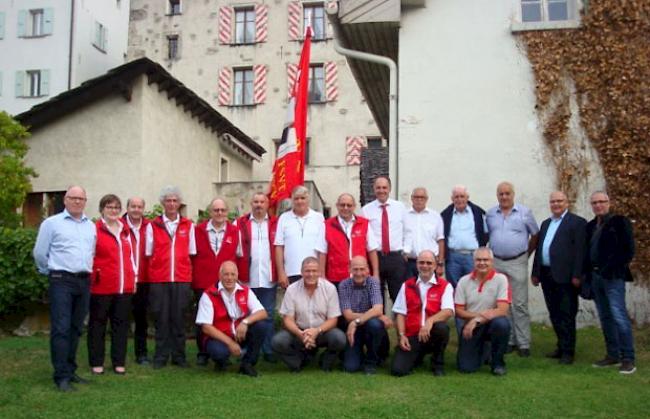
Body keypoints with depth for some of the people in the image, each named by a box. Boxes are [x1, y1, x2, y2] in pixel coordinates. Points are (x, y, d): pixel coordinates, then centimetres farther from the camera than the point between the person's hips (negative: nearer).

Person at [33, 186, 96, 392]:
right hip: (61, 281, -5)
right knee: (61, 329, -9)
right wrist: (52, 272, 11)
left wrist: (86, 270, 15)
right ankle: (61, 376, -6)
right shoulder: (52, 223, 0)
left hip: (84, 281, 5)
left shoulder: (91, 226, 14)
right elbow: (40, 253, 3)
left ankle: (70, 370, 19)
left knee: (76, 329, 10)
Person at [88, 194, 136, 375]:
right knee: (98, 324, 6)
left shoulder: (125, 230, 14)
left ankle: (119, 362, 16)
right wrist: (92, 276, -11)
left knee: (121, 324, 8)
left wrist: (134, 277, 15)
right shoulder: (95, 230, -4)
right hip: (101, 286, -5)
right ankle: (96, 363, 15)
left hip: (125, 286, 5)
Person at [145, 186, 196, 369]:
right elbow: (148, 253, 7)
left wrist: (188, 272, 4)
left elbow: (192, 253, 10)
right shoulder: (152, 225, 5)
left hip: (182, 279, 1)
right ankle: (161, 357, 11)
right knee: (161, 319, 2)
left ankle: (179, 355, 13)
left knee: (179, 318, 4)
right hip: (159, 279, -1)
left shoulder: (188, 225, 8)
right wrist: (155, 268, -2)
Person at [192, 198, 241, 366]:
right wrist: (191, 279, 3)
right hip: (202, 284, 0)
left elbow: (240, 257, 6)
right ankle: (202, 354, 17)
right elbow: (191, 256, 6)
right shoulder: (199, 230, 3)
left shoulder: (235, 232, 4)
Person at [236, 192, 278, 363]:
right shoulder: (240, 224, 5)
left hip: (269, 279, 1)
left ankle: (268, 351, 15)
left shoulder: (276, 224, 7)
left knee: (268, 316, 7)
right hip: (247, 279, 0)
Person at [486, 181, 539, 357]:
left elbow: (535, 235, 5)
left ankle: (523, 343, 3)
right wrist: (496, 251, 10)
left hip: (517, 263, -3)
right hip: (496, 263, 3)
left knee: (520, 304, -3)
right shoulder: (490, 214, 7)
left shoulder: (525, 212, 0)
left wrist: (526, 254, 5)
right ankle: (508, 341, 17)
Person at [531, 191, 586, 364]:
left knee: (567, 314, -3)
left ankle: (568, 351, 3)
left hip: (565, 276, -7)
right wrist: (535, 273, 14)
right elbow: (539, 249, 19)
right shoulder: (545, 223, 20)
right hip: (547, 276, 7)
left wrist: (577, 275, -15)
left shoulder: (577, 222, -2)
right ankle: (561, 346, 22)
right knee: (554, 314, 12)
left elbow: (580, 251, -9)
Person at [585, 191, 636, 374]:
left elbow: (628, 249, -8)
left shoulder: (620, 221, -2)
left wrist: (612, 270, -13)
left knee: (619, 316, -11)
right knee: (605, 317, 10)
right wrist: (588, 273, 7)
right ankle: (613, 355, 18)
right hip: (595, 277, 7)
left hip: (613, 277, -7)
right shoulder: (590, 226, 16)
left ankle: (628, 359, -6)